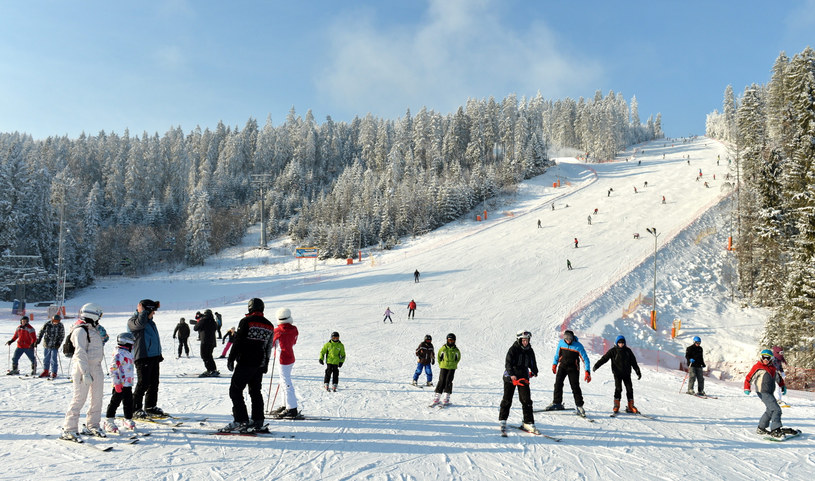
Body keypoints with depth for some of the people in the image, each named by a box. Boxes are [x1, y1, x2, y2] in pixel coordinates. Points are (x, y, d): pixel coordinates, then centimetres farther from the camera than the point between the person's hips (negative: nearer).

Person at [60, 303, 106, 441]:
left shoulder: (93, 330, 17)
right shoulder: (80, 330, -13)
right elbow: (80, 353, -20)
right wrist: (85, 372, -26)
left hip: (97, 368, 9)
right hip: (83, 368, -9)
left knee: (97, 397, 12)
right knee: (79, 399, -7)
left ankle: (93, 425, 24)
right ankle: (69, 430, 1)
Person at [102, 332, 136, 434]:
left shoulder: (128, 354, 16)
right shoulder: (119, 354, -15)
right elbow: (112, 368, -21)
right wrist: (117, 382, -23)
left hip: (128, 384, 9)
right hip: (120, 385, -9)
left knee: (129, 403, 13)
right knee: (115, 402, -2)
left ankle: (128, 421, 24)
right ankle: (109, 422, 7)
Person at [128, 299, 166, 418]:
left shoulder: (150, 322, 21)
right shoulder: (133, 321, -4)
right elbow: (140, 323, -29)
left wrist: (159, 354, 27)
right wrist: (142, 311, -14)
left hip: (154, 356, 9)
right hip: (142, 357, -8)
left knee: (154, 383, 12)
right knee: (143, 383, -9)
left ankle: (151, 407, 22)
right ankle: (135, 410, 0)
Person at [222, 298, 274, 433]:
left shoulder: (246, 321, -8)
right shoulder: (269, 325, 11)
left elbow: (238, 342, -10)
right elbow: (269, 347, 16)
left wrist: (231, 360, -4)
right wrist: (265, 365, 23)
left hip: (245, 363, -6)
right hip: (260, 365, 6)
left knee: (235, 391, 0)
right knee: (256, 392, 14)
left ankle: (241, 421, -5)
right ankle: (258, 421, 13)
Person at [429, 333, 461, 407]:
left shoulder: (456, 350, 0)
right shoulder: (443, 348, -3)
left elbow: (458, 358, 17)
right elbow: (438, 356, 10)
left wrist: (454, 364, 11)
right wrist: (441, 364, 8)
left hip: (452, 368, 0)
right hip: (443, 367, 0)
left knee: (448, 381, -6)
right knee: (441, 381, -3)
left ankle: (446, 399, 2)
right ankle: (436, 399, 2)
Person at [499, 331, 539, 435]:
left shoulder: (530, 351, 8)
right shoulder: (513, 349, -9)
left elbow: (532, 363, 21)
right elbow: (508, 363, -16)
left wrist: (534, 371, 6)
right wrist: (512, 374, -28)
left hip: (523, 377, 4)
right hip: (510, 377, -4)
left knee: (526, 400, -4)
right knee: (507, 399, 5)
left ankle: (528, 423, 1)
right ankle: (502, 420, 20)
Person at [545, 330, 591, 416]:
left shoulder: (578, 346, -14)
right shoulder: (561, 343, -4)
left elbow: (585, 359, -12)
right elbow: (557, 354, 14)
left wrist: (587, 372, -18)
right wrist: (555, 364, 15)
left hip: (573, 368, -3)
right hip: (562, 366, 3)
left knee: (575, 386, -6)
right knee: (558, 384, -6)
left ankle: (579, 405, 6)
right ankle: (557, 403, 3)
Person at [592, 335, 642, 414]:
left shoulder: (628, 351, 6)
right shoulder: (613, 351, -3)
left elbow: (633, 362, 13)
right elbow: (604, 358, -8)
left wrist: (638, 372, 12)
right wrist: (596, 365, -19)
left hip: (626, 373, 3)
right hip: (617, 373, -3)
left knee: (629, 389, 1)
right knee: (618, 389, -11)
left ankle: (630, 406, 10)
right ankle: (616, 406, -4)